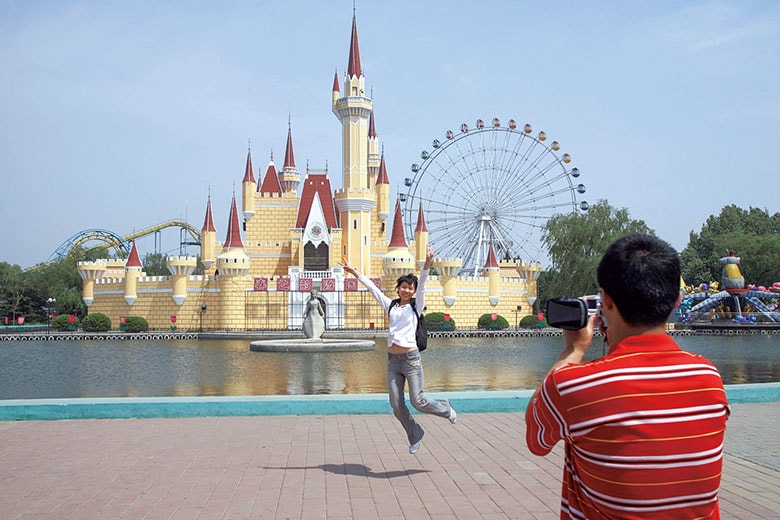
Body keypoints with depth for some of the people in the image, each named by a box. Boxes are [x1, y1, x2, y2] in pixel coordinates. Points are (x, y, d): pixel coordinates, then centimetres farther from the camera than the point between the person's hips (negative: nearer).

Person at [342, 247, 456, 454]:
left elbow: (422, 284, -10)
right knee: (397, 406, 3)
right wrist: (354, 272, 14)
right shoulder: (390, 305, 13)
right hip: (392, 360, 4)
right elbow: (372, 287, 14)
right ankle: (415, 437, 23)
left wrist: (427, 263, -22)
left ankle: (445, 408, 24)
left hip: (411, 358, -4)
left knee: (418, 401, -6)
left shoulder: (416, 306, 3)